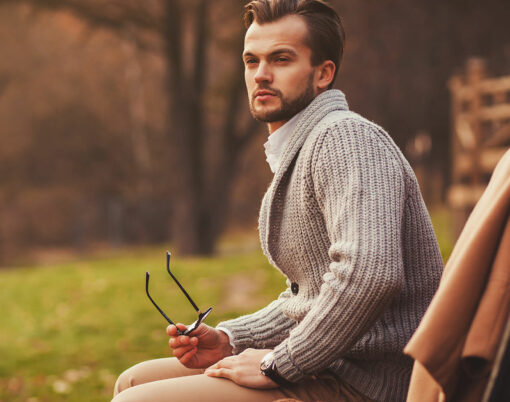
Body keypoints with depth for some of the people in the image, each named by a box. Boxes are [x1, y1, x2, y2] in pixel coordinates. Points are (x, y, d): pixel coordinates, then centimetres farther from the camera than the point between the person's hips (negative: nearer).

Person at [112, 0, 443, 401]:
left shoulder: (346, 137, -15)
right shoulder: (295, 156, 19)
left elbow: (369, 276, -31)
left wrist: (277, 364, -20)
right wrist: (229, 339, 10)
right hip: (321, 369, 10)